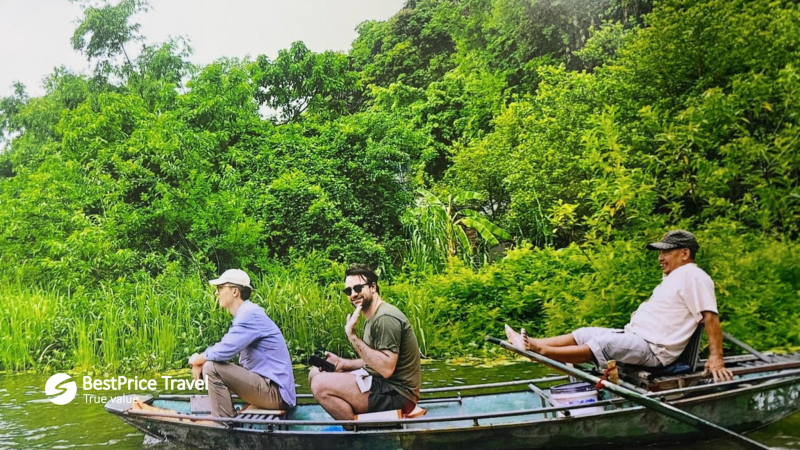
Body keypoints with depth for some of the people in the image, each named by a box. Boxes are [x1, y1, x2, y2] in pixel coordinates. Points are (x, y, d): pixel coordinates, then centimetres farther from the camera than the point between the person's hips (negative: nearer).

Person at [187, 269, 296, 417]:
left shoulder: (250, 313, -15)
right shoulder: (245, 313, 15)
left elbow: (225, 350, -22)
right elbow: (226, 347, 17)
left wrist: (197, 360, -4)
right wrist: (200, 361, -1)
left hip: (275, 391, -10)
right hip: (267, 385, 10)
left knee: (212, 368, -18)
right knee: (205, 364, 19)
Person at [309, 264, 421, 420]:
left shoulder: (385, 318, -18)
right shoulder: (372, 318, 13)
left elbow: (387, 368, -26)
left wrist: (353, 337, -24)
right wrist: (343, 363, 4)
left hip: (397, 393, -11)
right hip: (380, 383, 11)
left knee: (321, 385, -20)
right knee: (316, 374, 11)